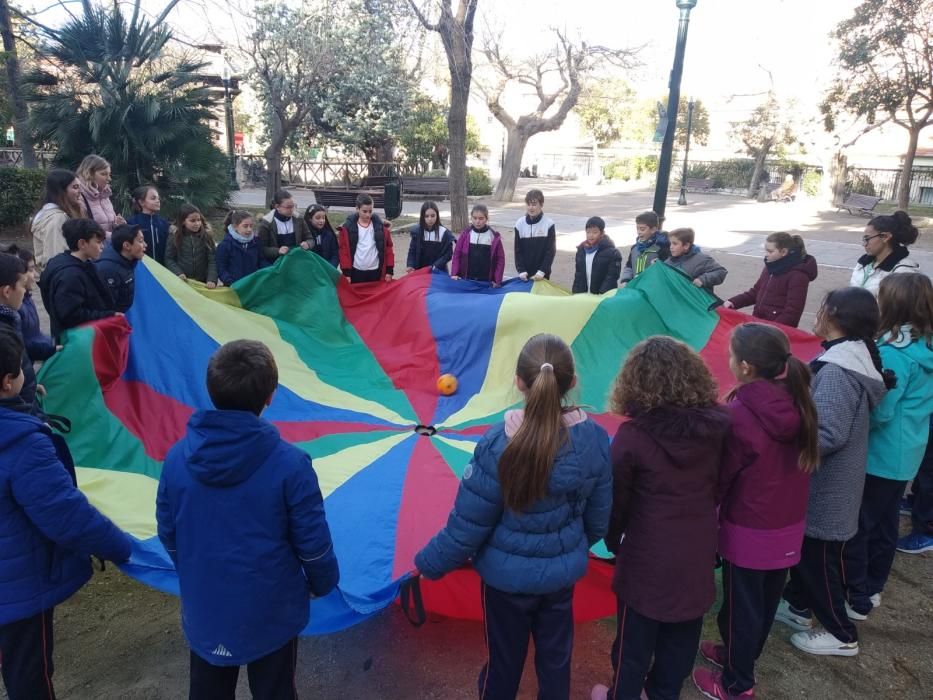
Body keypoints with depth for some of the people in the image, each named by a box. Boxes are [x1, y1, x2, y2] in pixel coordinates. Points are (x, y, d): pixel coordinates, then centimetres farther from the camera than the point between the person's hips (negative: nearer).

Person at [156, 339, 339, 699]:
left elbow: (168, 535, 1)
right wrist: (323, 584, 6)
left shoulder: (177, 457, -12)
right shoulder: (289, 463, -24)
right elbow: (313, 543, -15)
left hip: (204, 610, 3)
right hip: (271, 612, -3)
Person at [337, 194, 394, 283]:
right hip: (356, 272, -1)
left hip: (376, 272, 1)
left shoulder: (381, 226, 2)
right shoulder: (347, 228, -3)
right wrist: (346, 273, -8)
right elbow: (343, 250, -3)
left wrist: (389, 270, -1)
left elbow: (388, 248, 4)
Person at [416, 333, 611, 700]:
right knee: (556, 655, 25)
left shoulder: (498, 445, -28)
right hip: (564, 570, 3)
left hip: (508, 575, -3)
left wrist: (430, 564, -2)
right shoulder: (595, 439, -16)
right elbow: (599, 516, -3)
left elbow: (468, 524, -19)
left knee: (505, 658, 21)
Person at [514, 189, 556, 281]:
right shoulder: (520, 224, -1)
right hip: (525, 275, 2)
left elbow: (551, 250, -7)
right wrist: (521, 271, -11)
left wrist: (542, 271, -16)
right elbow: (518, 250, 1)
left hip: (542, 275, -2)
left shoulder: (548, 224, -7)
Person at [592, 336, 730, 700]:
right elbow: (721, 484, 2)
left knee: (636, 638, 17)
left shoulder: (633, 435, -22)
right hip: (698, 548, 4)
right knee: (681, 634, 23)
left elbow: (617, 498, -11)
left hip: (649, 552, -4)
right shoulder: (716, 425, -11)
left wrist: (612, 540, 7)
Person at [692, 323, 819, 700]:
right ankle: (741, 655, 47)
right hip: (789, 528, 7)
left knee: (741, 607, 13)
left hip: (749, 532, -7)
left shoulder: (738, 415, -27)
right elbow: (804, 463, 6)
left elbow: (718, 477, -17)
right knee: (766, 603, 24)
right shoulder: (799, 405, -7)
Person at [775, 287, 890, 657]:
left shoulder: (837, 370, -28)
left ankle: (841, 634, 27)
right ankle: (797, 606, 42)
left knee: (818, 557, 9)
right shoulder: (854, 358, 3)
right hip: (824, 483, 9)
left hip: (827, 487, -9)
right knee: (807, 547, 24)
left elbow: (828, 435, -32)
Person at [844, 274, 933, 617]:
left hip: (879, 454, -8)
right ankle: (873, 588, 35)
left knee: (857, 525, 5)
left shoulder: (894, 353, -25)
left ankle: (857, 600, 16)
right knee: (886, 522, 20)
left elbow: (879, 412, -22)